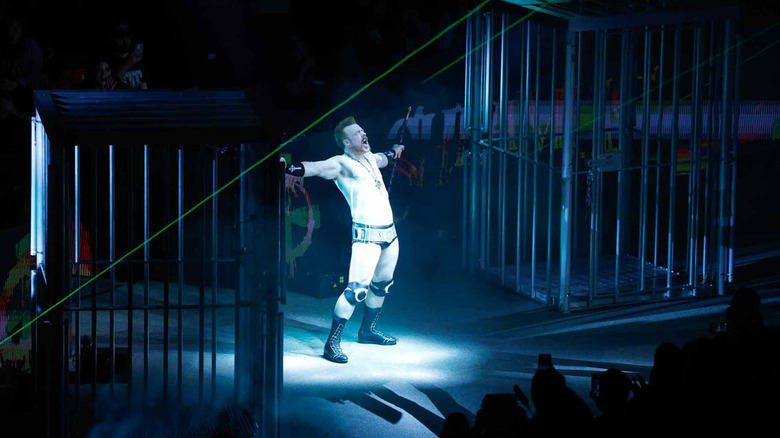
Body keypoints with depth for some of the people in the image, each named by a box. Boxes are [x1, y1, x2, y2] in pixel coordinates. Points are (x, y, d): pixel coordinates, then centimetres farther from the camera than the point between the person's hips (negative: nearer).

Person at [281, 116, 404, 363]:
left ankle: (368, 331, 35)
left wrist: (393, 152, 61)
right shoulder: (342, 163, -8)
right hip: (367, 234, -9)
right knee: (357, 289, -17)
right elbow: (316, 168, -25)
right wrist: (288, 167, -43)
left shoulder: (369, 158, 15)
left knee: (382, 285, 18)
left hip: (388, 231, 9)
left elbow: (383, 159, 40)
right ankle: (332, 342, -13)